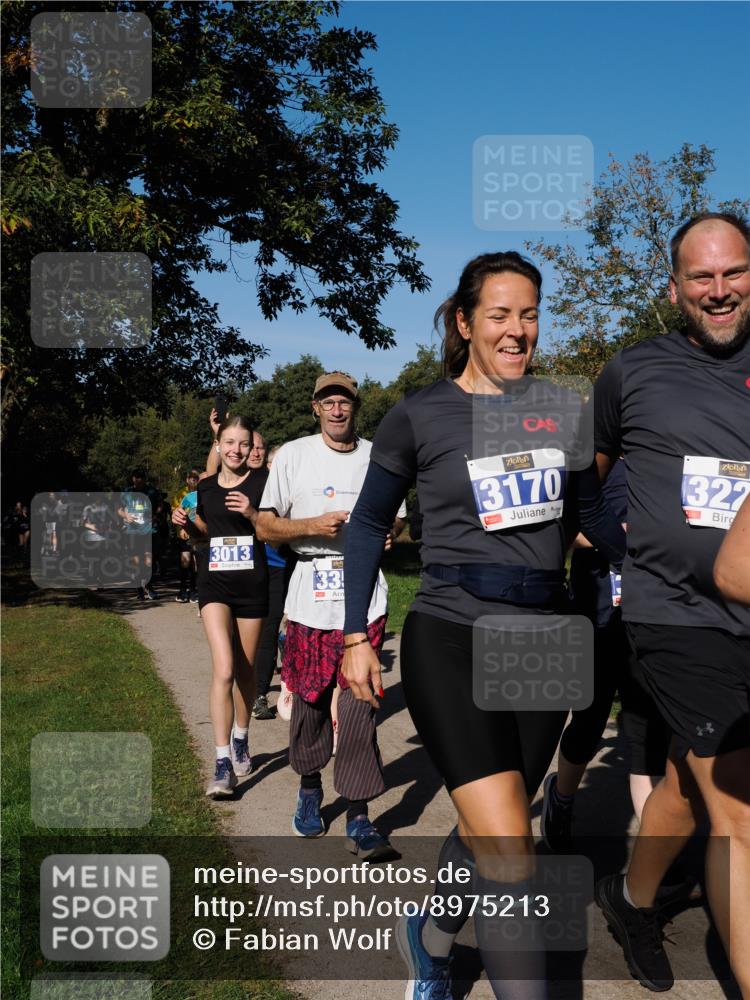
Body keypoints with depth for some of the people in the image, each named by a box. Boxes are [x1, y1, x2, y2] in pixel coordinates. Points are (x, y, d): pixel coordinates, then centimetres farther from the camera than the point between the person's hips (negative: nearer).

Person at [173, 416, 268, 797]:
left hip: (252, 584, -1)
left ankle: (240, 741, 36)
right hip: (214, 584, 1)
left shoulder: (262, 483, -4)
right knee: (223, 670, -14)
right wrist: (186, 524, 1)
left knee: (245, 670, 12)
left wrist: (252, 515, -21)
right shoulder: (205, 488, 7)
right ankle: (223, 765, -11)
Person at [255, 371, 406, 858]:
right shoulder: (292, 455, 6)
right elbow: (265, 526, 4)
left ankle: (359, 817, 2)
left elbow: (397, 519, 20)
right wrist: (313, 526, -13)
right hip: (310, 591, 0)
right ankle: (310, 787, 32)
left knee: (360, 707, -4)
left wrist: (386, 531, -3)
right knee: (310, 698, 8)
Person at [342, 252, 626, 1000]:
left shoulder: (560, 409, 5)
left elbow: (593, 514, 15)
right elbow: (367, 524, 4)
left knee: (487, 837, 19)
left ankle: (429, 940, 48)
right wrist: (355, 637, 2)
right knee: (512, 866, -14)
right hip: (450, 641, -4)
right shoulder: (419, 416, -4)